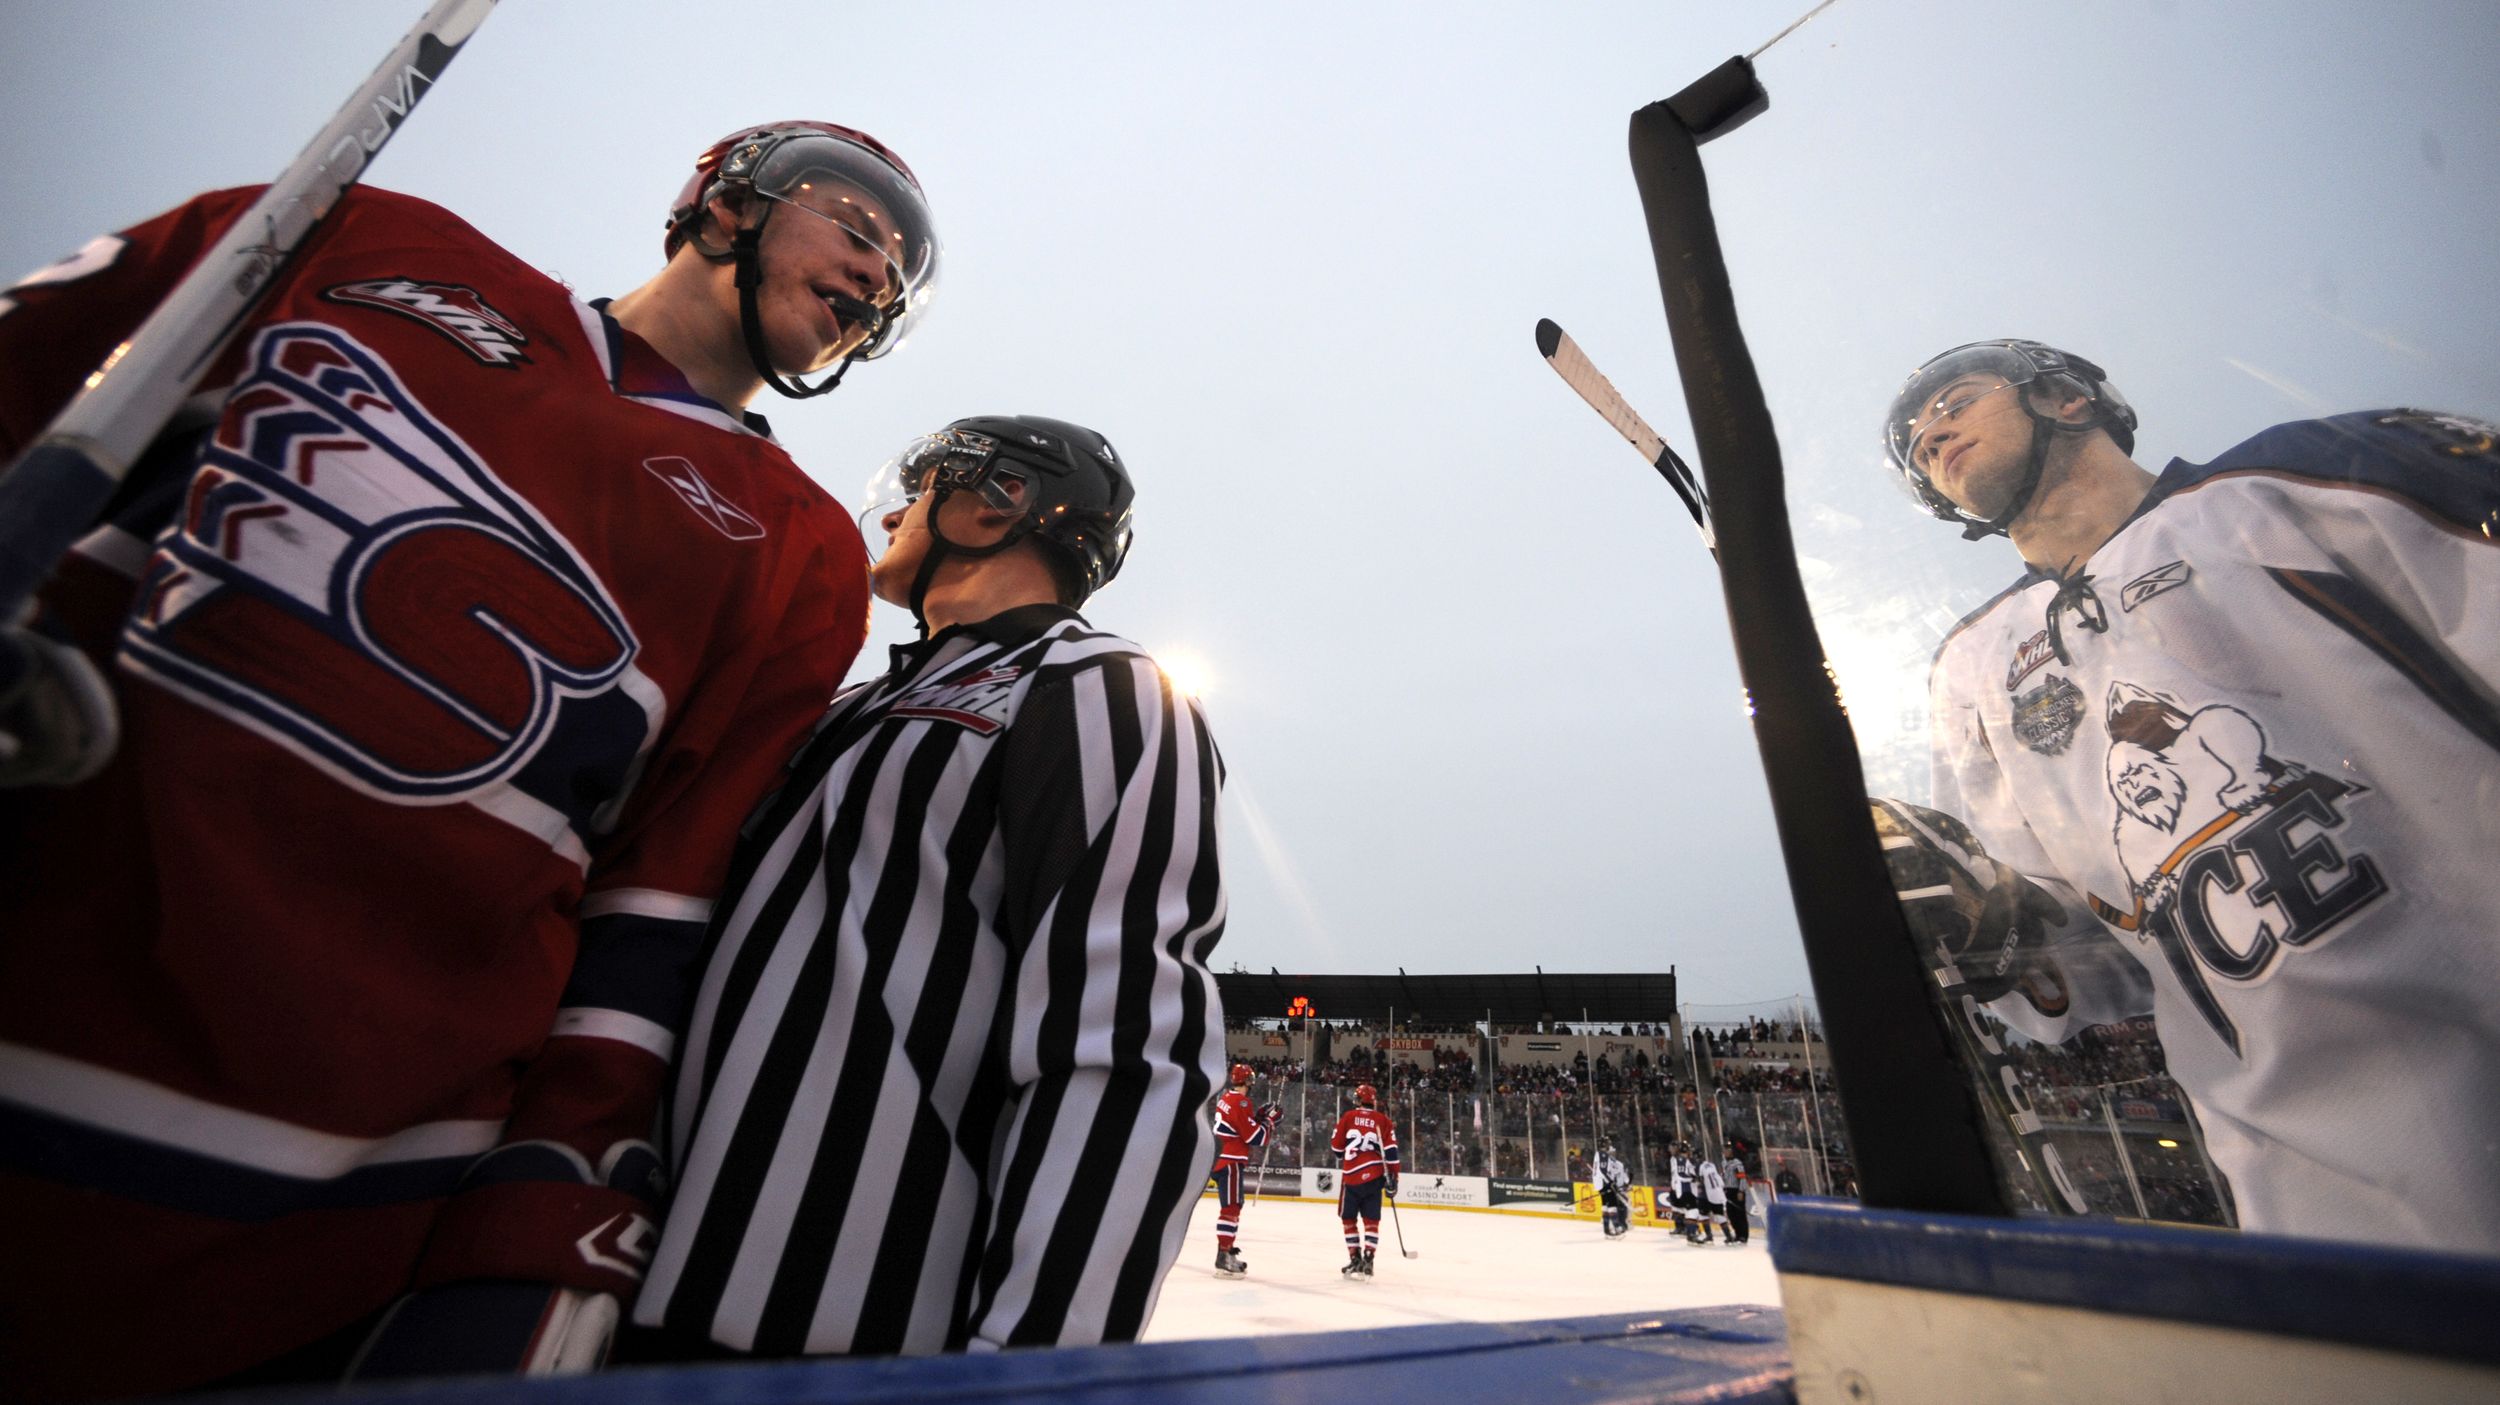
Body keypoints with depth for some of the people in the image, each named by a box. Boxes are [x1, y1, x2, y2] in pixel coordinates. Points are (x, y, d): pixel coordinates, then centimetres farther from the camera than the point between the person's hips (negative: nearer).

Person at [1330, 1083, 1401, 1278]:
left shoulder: (1347, 1117, 1)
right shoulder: (1383, 1121, 3)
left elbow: (1336, 1144, 5)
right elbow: (1390, 1151, -2)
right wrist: (1392, 1178, 3)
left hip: (1351, 1176, -1)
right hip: (1374, 1176, 1)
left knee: (1349, 1219, 13)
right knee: (1371, 1220, 9)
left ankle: (1355, 1259, 12)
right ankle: (1367, 1259, 0)